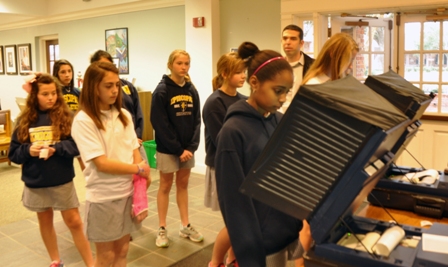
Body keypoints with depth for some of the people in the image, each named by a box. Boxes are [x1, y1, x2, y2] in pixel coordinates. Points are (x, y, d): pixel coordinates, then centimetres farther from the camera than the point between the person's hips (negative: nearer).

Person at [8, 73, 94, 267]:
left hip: (62, 181, -3)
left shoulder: (66, 116, -7)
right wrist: (28, 150, -19)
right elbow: (13, 153, 1)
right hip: (35, 182, 3)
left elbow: (77, 145, -13)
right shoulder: (25, 120, -1)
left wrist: (55, 148, -26)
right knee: (45, 221, 17)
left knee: (74, 223, 3)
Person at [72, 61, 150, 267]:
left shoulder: (124, 115, 3)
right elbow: (102, 163, -19)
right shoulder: (83, 120, -15)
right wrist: (139, 169, -10)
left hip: (128, 193, 5)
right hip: (103, 197, -5)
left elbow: (135, 153, 4)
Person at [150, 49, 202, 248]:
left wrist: (191, 147, -11)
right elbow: (160, 123, -15)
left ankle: (185, 226, 25)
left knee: (183, 185, 14)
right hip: (167, 148, -4)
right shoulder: (162, 90, -11)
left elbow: (196, 120, 1)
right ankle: (162, 229, 19)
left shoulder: (191, 90, 3)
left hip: (187, 147, 4)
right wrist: (178, 149, -16)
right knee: (165, 186, 7)